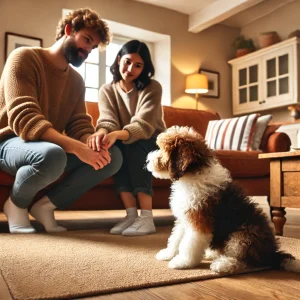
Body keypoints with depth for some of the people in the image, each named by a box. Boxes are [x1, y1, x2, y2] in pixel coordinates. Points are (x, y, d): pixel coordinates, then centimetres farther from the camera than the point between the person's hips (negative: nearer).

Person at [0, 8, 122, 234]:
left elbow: (80, 125, 3)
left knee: (113, 156, -13)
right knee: (52, 154, -41)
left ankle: (46, 204, -5)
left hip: (51, 146, 7)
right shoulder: (25, 58, -13)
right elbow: (23, 119, -26)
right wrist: (77, 148, -36)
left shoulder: (76, 80, 9)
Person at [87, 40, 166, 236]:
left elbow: (144, 125, -26)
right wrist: (102, 133, -44)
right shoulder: (107, 91, -1)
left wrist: (117, 134, -47)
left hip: (152, 144, -2)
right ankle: (131, 214, -32)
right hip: (126, 146, 3)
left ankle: (147, 217, -37)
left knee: (133, 146, -34)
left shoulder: (152, 88, -12)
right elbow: (107, 121, -18)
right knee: (115, 148, -31)